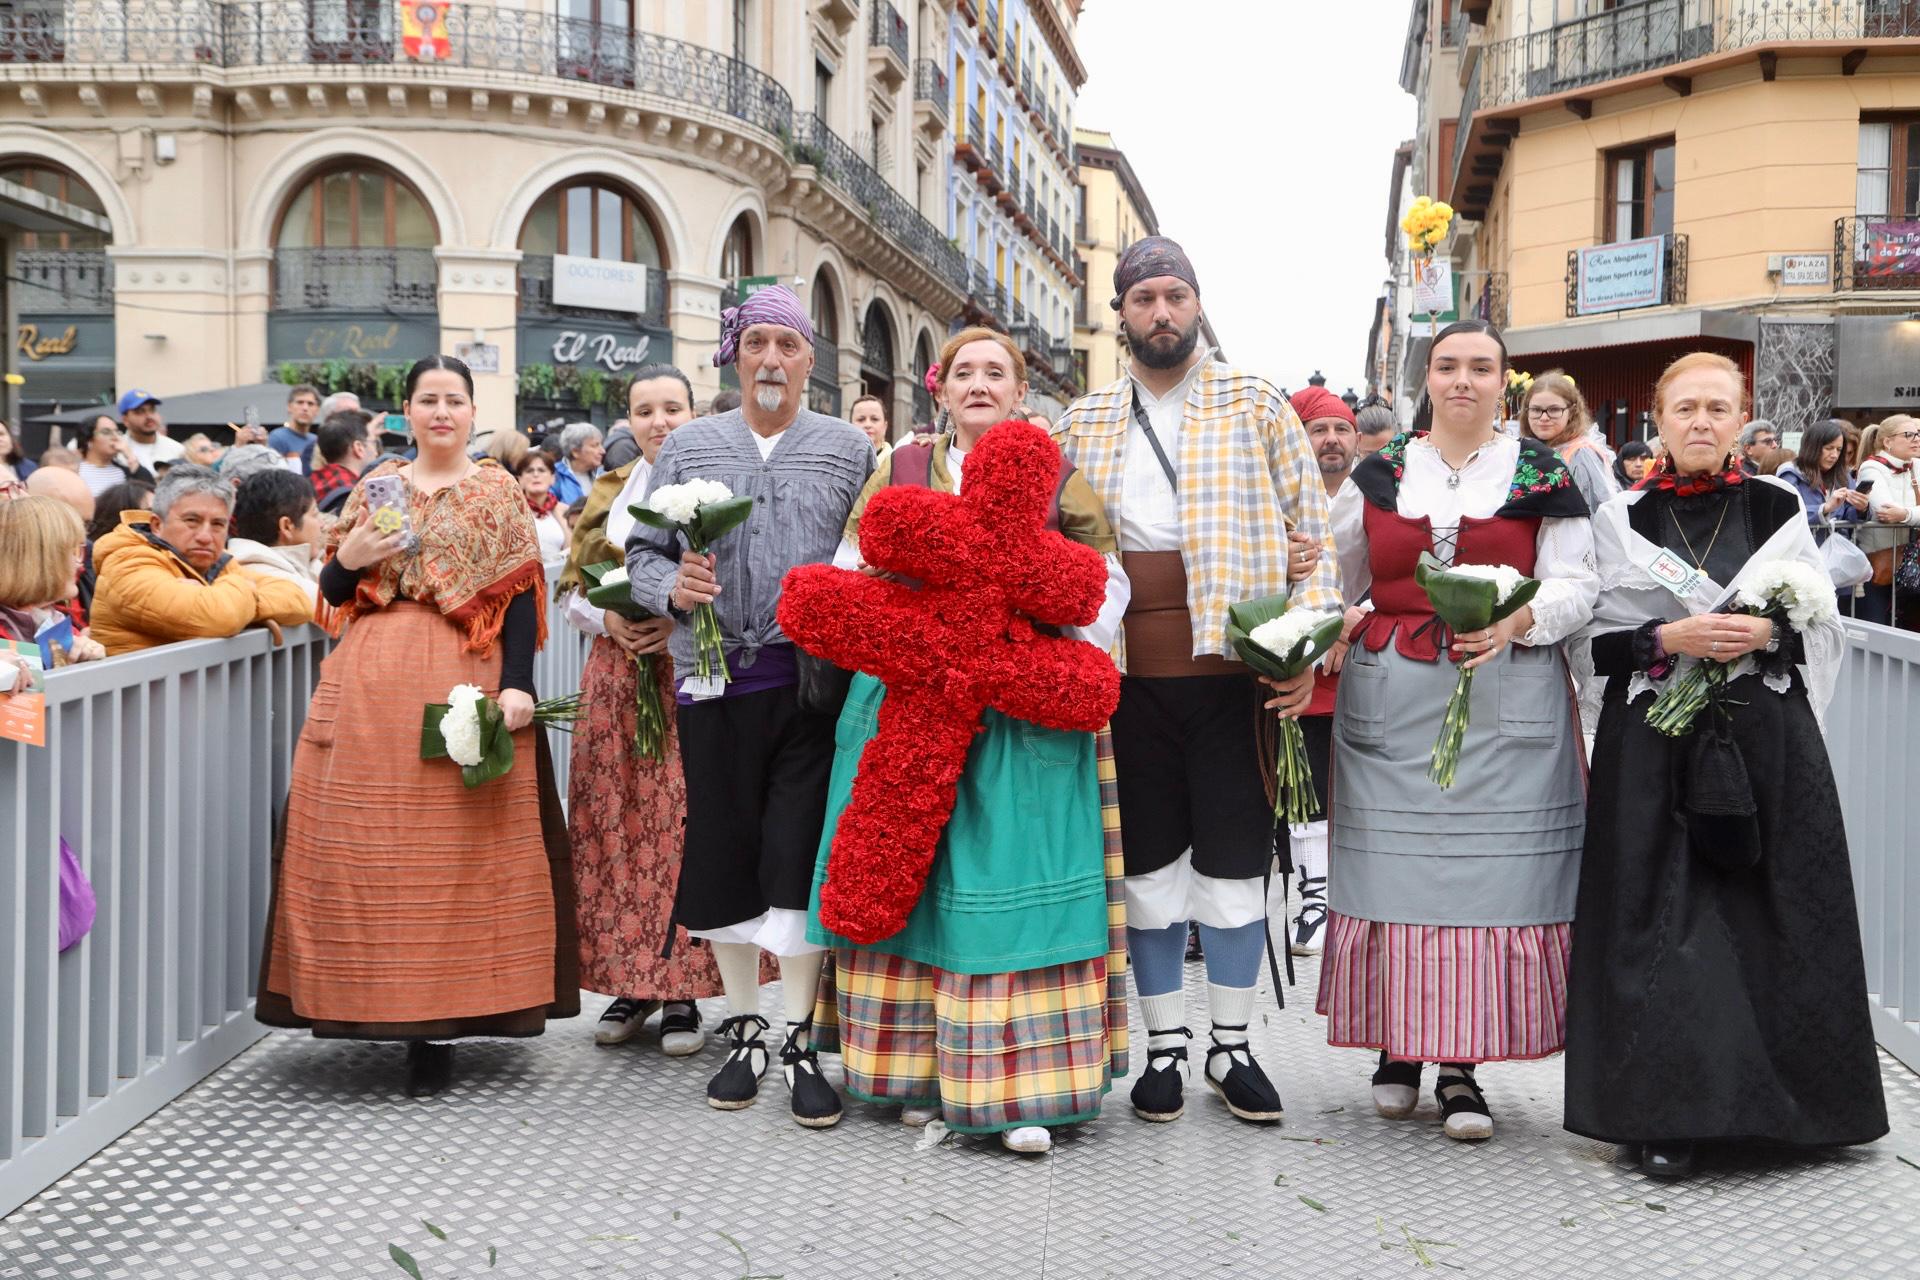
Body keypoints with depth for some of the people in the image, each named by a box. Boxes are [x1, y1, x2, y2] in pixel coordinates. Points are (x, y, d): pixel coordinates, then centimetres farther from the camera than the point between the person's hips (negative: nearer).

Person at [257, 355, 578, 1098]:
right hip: (371, 686, 3)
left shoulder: (500, 494, 6)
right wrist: (348, 556, -8)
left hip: (464, 687, -3)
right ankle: (372, 1003, 15)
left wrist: (516, 685, -15)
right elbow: (333, 593, 14)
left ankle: (436, 1028, 2)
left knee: (454, 849, -3)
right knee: (363, 840, 1)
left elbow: (521, 598, -2)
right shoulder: (375, 487, 14)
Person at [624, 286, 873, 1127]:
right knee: (724, 855, 7)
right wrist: (672, 589, -9)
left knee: (800, 859, -5)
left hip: (811, 682, -2)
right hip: (716, 683, 2)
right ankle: (743, 1029, 22)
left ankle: (799, 1042, 6)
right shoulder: (688, 448, 12)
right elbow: (641, 552, 10)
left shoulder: (848, 450, 8)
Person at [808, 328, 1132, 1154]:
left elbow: (1106, 587, 6)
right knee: (913, 881, 1)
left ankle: (1026, 1090, -2)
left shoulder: (1058, 478, 7)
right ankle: (926, 1072, 11)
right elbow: (851, 576, 10)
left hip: (1028, 715, -1)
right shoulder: (900, 471, 10)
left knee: (1016, 885, -5)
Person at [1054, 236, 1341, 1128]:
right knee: (1149, 864, 8)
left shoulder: (1256, 406, 4)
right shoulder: (1085, 424, 11)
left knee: (1234, 864, 4)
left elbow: (1312, 533, 2)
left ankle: (1232, 1048, 17)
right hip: (1129, 677, 2)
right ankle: (1163, 1048, 19)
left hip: (1233, 672, -2)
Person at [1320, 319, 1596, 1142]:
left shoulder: (1542, 477, 7)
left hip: (1506, 699, -1)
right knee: (1394, 869, 1)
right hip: (1392, 701, 2)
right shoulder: (1378, 477, 12)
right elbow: (1333, 580, 19)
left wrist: (1517, 620, -18)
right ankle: (1397, 1044, 15)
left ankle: (1462, 1067, 2)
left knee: (1492, 872, -4)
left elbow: (1574, 586, 0)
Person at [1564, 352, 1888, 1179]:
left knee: (1767, 916, 0)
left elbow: (1824, 629, 7)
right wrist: (1670, 639, -14)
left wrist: (1766, 635, -13)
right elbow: (1598, 643, 2)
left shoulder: (1780, 511, 8)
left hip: (1766, 741, 1)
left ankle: (1768, 1101, 14)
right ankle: (1663, 1111, 2)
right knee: (1659, 918, -4)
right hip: (1654, 745, -1)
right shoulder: (1623, 520, 6)